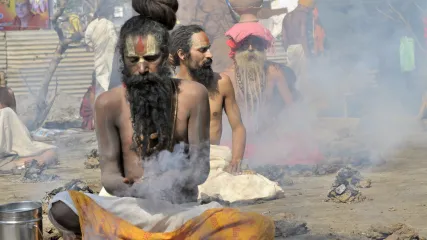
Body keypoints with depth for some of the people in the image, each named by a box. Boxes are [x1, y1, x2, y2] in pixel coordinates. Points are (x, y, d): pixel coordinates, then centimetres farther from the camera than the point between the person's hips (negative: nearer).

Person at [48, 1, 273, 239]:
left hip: (182, 210, 1)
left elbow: (200, 168, -2)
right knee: (62, 208, -30)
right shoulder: (109, 103, 0)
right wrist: (131, 188, -27)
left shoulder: (193, 95, 0)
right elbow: (109, 172, -1)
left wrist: (173, 181, -26)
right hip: (131, 209, 0)